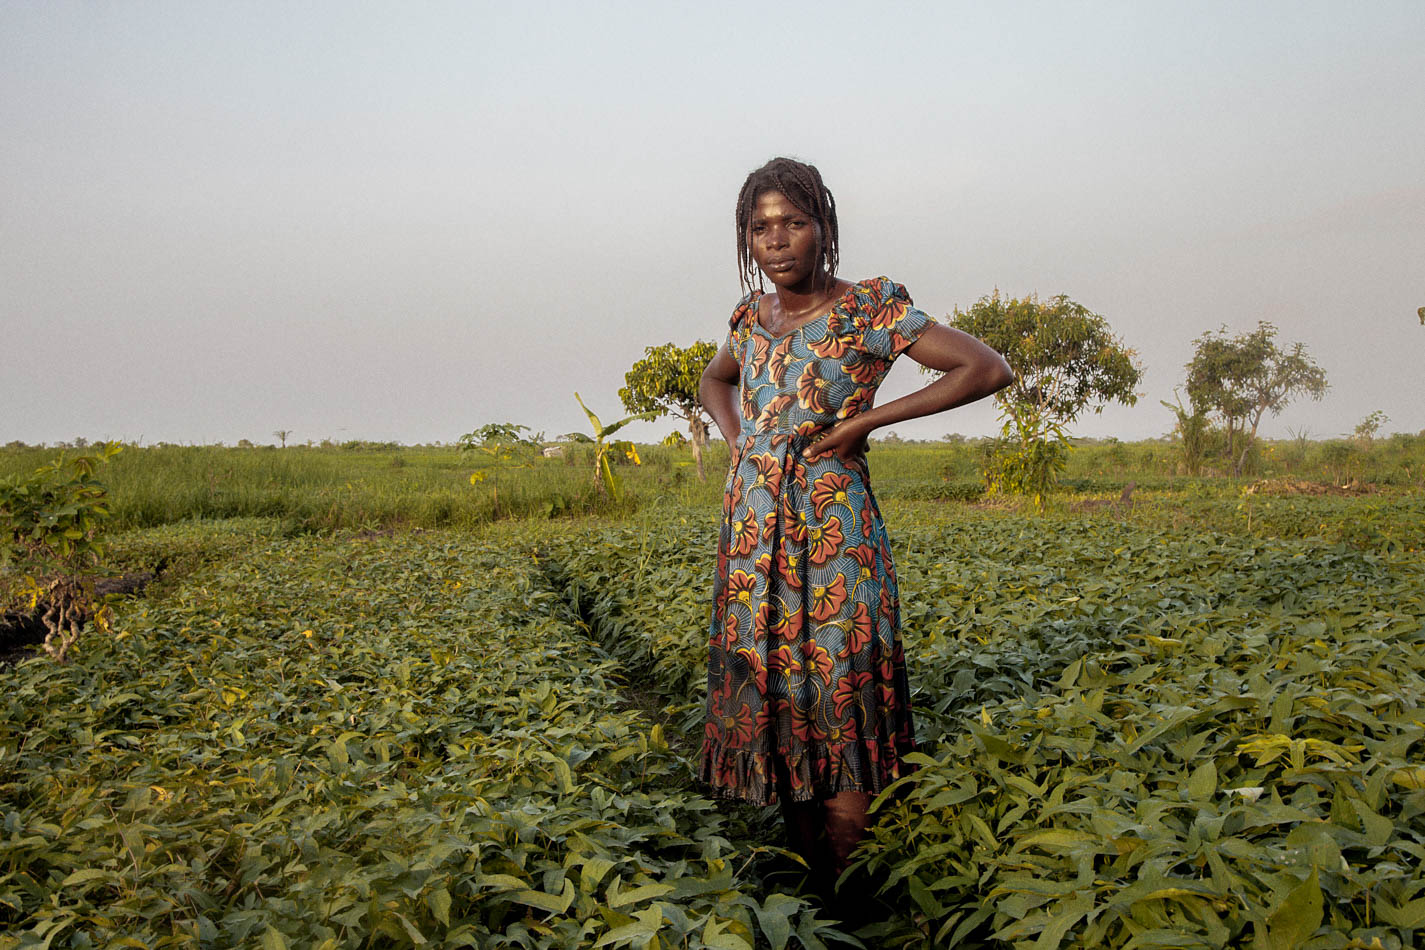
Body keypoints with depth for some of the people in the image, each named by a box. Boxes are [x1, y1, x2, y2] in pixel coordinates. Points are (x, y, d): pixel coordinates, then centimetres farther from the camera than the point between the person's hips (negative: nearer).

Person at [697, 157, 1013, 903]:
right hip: (752, 530, 6)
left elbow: (990, 369, -12)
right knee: (774, 692, 9)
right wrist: (736, 439, 9)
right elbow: (714, 380, 31)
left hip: (830, 530, -5)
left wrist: (867, 420, -13)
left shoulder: (865, 311, -7)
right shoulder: (753, 315, 10)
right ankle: (802, 881, 24)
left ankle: (843, 894, 13)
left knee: (838, 700, -2)